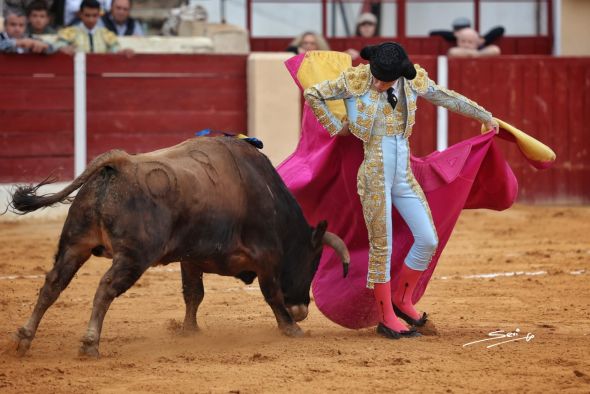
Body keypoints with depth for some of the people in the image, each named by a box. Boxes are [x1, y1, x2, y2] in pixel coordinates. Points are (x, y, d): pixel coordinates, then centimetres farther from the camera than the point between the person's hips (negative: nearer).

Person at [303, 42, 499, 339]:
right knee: (381, 246, -2)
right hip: (374, 175, -5)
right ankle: (386, 318, 7)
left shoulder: (413, 81, 2)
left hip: (404, 176, 5)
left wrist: (485, 116, 30)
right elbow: (312, 94, 1)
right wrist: (334, 127, 3)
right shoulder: (355, 80, -8)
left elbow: (446, 97, 19)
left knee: (428, 240, 3)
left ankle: (402, 298, 23)